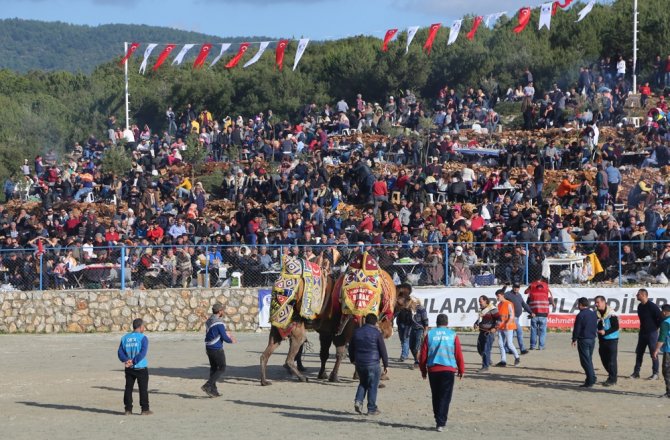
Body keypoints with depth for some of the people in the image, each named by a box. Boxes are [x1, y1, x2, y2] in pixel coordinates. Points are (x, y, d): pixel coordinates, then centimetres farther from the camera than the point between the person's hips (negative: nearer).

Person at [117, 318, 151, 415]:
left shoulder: (125, 338, 7)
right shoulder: (143, 338, -8)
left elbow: (120, 352, -1)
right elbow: (143, 353, -19)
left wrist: (127, 360, -15)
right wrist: (133, 362, -19)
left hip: (129, 369, 4)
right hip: (141, 368, -4)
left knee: (128, 388, 10)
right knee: (143, 389, 3)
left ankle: (128, 409, 10)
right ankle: (145, 409, 5)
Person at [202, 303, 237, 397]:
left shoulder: (209, 321, 10)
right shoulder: (219, 323, -17)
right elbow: (224, 337, -17)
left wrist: (227, 335, 24)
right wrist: (231, 341, 3)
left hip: (208, 348, 8)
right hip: (217, 349, -8)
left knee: (213, 368, 14)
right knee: (221, 368, 1)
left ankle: (213, 390, 14)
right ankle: (207, 386, -11)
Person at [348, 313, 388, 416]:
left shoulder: (357, 332, 6)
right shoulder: (377, 333, -9)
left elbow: (351, 348, 15)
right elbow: (383, 350, -7)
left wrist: (353, 360, 30)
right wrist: (386, 364, 0)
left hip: (359, 363, 5)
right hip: (372, 363, -5)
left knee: (363, 383, 21)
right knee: (372, 386, 3)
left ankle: (358, 401, 1)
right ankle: (372, 409, 6)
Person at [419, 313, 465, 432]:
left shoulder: (429, 334, 3)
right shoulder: (453, 335, 1)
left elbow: (423, 354, 4)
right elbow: (459, 354, 3)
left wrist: (423, 370, 14)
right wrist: (461, 370, 15)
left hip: (433, 369, 2)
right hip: (448, 369, -2)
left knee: (436, 396, 14)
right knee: (445, 397, -1)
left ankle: (438, 421, 18)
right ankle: (441, 423, -9)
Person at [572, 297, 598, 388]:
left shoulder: (580, 315, -14)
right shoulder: (593, 314, 8)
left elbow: (576, 329, -12)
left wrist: (574, 339, -1)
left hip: (583, 340, -7)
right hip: (592, 339, 7)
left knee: (585, 361, -3)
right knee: (589, 359, 18)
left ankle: (590, 380, -5)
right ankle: (592, 378, 17)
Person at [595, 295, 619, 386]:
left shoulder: (611, 314, -15)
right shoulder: (596, 314, 5)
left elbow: (616, 327, -16)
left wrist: (605, 332, -24)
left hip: (612, 340, -7)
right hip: (602, 340, 7)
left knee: (611, 360, -5)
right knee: (604, 360, 11)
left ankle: (612, 379, 1)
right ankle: (611, 377, 23)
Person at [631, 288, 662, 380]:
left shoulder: (652, 306, -17)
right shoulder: (640, 306, 7)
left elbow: (660, 318, -16)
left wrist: (656, 327, -6)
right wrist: (642, 328, 14)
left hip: (652, 333, -8)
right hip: (642, 333, 8)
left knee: (653, 353, -1)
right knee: (639, 353, 9)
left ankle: (655, 373, 6)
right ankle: (636, 372, 15)